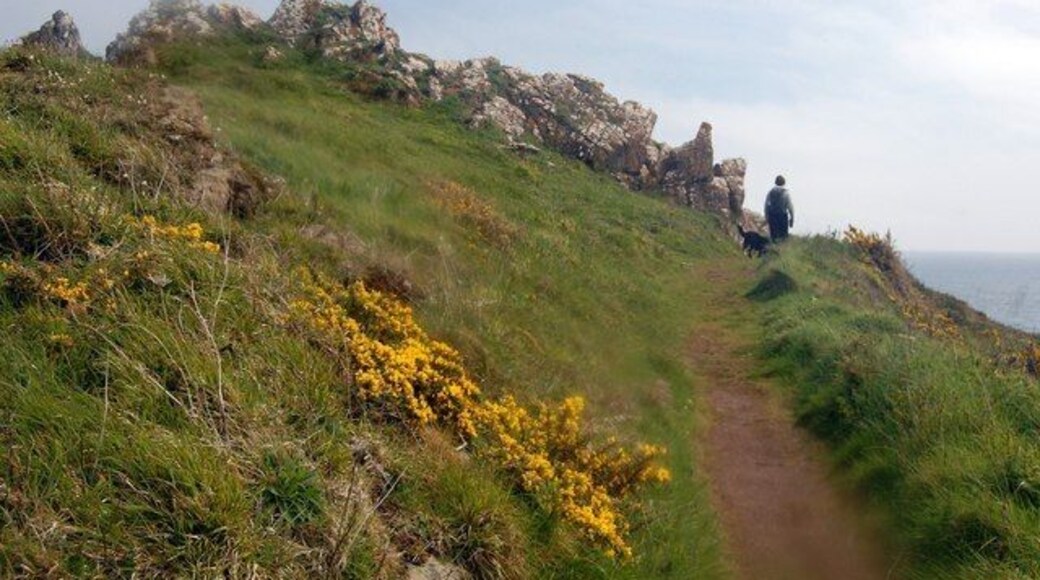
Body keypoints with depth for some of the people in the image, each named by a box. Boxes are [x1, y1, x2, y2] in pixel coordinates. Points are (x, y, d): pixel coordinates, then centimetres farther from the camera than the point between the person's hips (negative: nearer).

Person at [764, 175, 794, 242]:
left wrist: (767, 217, 14)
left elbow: (766, 205, 4)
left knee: (773, 235, 10)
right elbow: (790, 206, -7)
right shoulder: (786, 193, -7)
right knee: (782, 236, 3)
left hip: (772, 216, 3)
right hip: (782, 216, -3)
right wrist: (792, 218, 2)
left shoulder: (771, 191, 2)